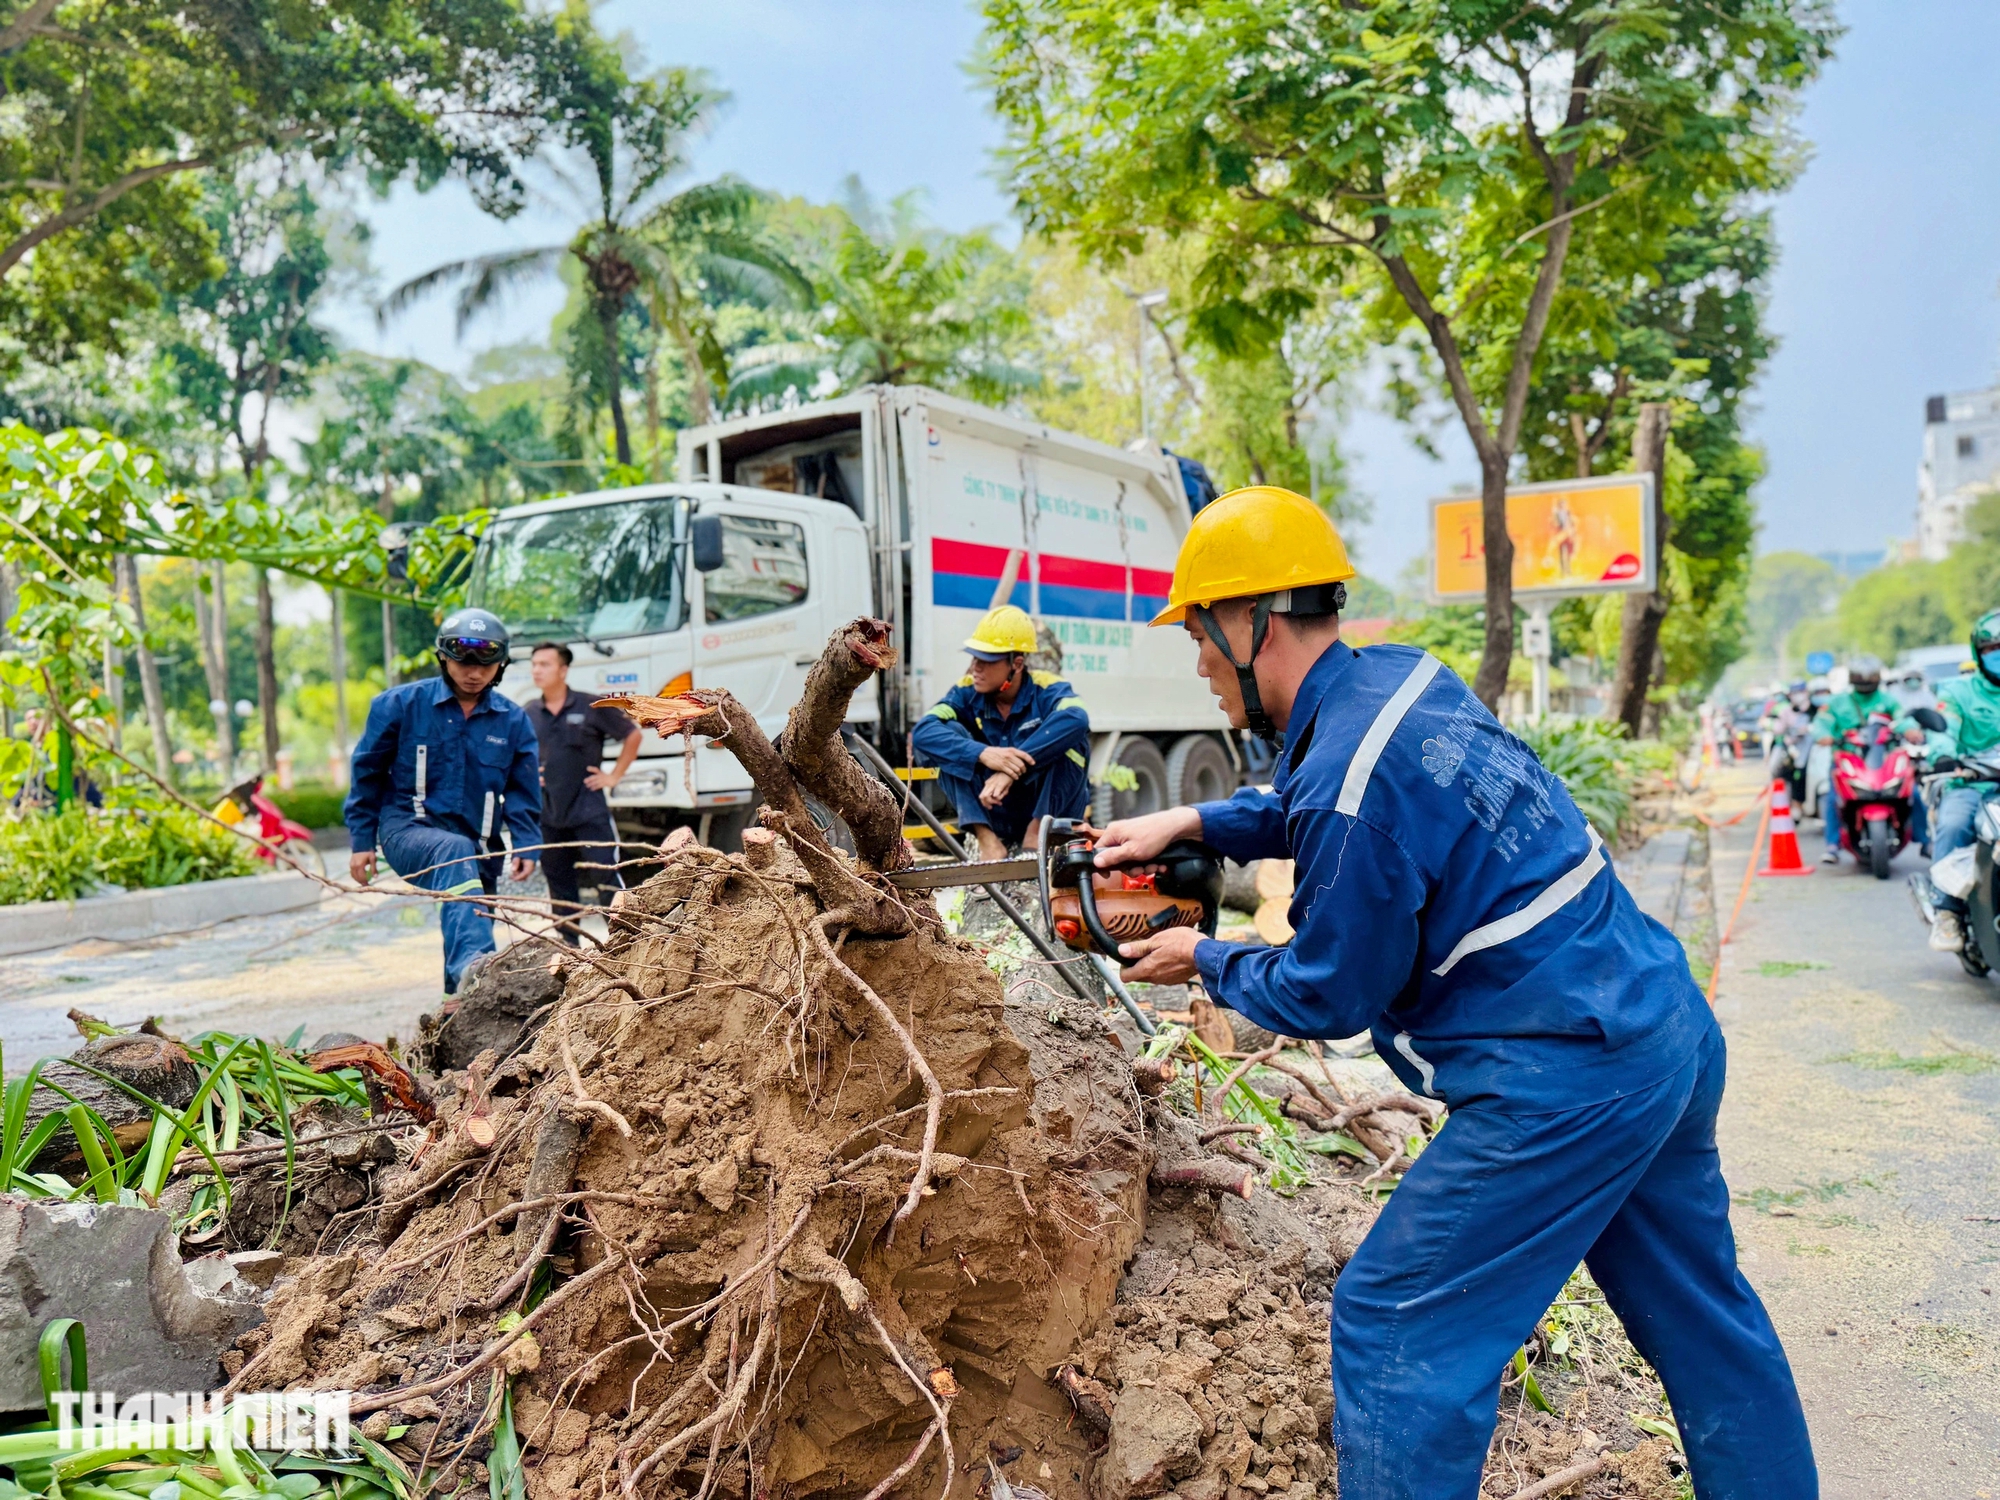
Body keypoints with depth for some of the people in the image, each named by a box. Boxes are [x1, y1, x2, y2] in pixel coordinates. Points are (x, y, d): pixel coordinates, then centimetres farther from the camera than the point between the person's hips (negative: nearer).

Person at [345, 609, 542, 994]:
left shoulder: (513, 721, 3)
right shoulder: (400, 704, -2)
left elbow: (522, 792, 8)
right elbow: (366, 771, 5)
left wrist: (526, 846, -5)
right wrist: (361, 841, 3)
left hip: (479, 845, 5)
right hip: (408, 829, -4)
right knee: (456, 853, -37)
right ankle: (474, 962, -55)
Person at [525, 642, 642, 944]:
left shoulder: (591, 707, -6)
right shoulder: (528, 713, 6)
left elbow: (633, 735, 3)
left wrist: (615, 775, 1)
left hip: (589, 811, -4)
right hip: (547, 814, 4)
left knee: (607, 876, -9)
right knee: (558, 881, 11)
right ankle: (569, 944, 22)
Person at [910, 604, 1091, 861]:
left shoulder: (1047, 690, -16)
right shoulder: (967, 692, -7)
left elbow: (1075, 719, -40)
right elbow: (923, 731, -24)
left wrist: (1013, 769, -45)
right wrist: (983, 753, -40)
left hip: (1049, 810, -3)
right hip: (997, 814, 3)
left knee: (1070, 738, -26)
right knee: (949, 735, -16)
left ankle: (1038, 830, -19)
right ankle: (987, 838, -22)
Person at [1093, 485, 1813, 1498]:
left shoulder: (1347, 777, -23)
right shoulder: (1403, 675, 4)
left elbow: (1328, 996, -11)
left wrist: (1206, 964, 4)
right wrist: (1195, 824, 17)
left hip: (1567, 1083, -10)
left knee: (1396, 1328, 2)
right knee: (1700, 1315, 25)